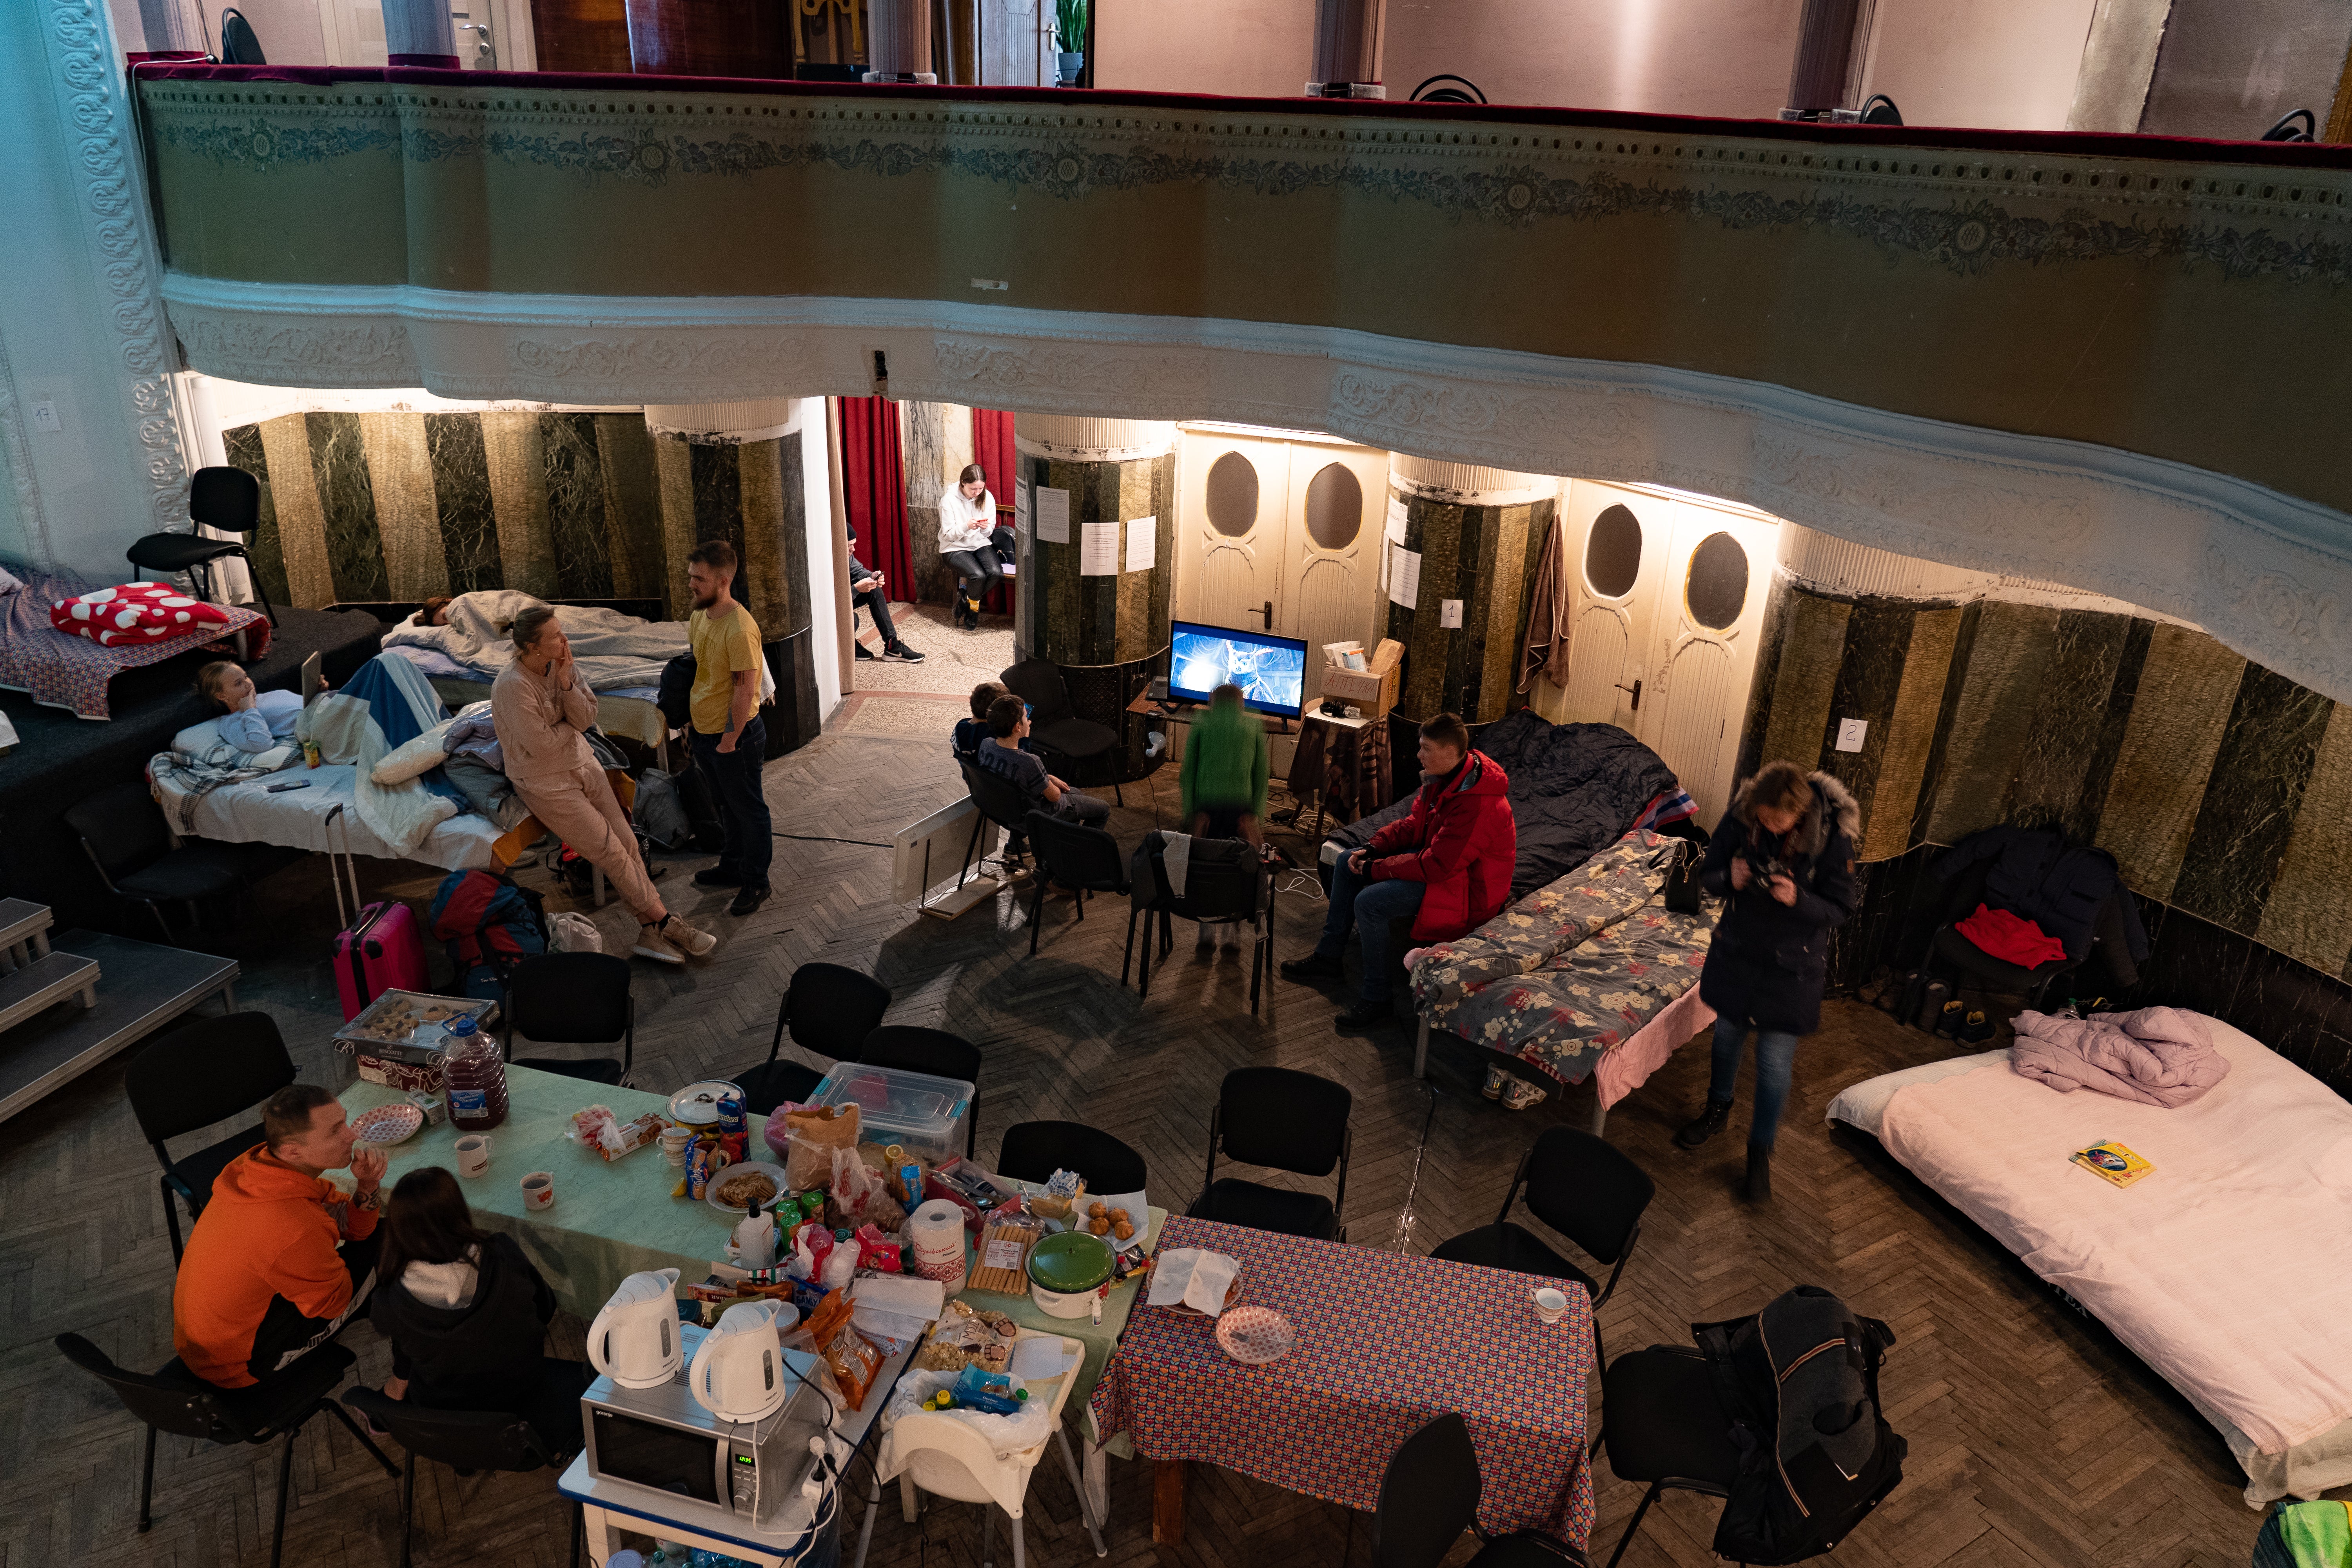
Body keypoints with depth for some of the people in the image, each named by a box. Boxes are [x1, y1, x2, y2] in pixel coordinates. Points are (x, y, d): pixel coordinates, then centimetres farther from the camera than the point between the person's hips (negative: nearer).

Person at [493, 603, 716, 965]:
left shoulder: (563, 665, -2)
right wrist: (571, 724, -6)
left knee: (628, 841, -3)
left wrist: (566, 681, -22)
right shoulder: (514, 686, -23)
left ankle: (650, 932, 2)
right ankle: (667, 923, 3)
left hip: (582, 763, 7)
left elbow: (587, 718, -8)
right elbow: (541, 744, -22)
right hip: (545, 783, -7)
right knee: (612, 852, -7)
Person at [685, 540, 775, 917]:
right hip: (704, 731, 9)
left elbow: (745, 690, -25)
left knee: (749, 810, 8)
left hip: (734, 735, -9)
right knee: (728, 806, 25)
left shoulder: (740, 629, -27)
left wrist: (730, 739, -20)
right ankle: (733, 867, 42)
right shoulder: (699, 615, 1)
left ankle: (756, 883, 22)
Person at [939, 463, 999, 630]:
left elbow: (989, 534, 5)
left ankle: (967, 597, 3)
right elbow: (948, 535, -11)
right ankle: (974, 608, 2)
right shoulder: (949, 500, -13)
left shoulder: (987, 498, -1)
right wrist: (966, 527, -29)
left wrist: (986, 528, -19)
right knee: (978, 576, -31)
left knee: (997, 573, -25)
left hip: (981, 544, 4)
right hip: (956, 548, -4)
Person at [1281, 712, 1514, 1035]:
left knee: (1369, 902, -25)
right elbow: (1414, 823, 9)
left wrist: (1376, 869, -21)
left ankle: (1375, 1001, -11)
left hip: (1466, 882, -10)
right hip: (1437, 854, 11)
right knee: (1347, 863, 10)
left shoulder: (1475, 803, -33)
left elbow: (1435, 866, -32)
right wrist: (1373, 849, -6)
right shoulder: (1443, 777, -3)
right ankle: (1328, 956, 21)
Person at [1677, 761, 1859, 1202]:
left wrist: (1797, 900, -32)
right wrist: (1728, 880, -27)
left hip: (1792, 965, -3)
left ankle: (1761, 1150, 25)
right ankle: (1718, 1108, 49)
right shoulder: (1739, 819, -15)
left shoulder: (1832, 838, -22)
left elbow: (1840, 910, -13)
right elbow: (1706, 876, -4)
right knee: (1727, 1036, 22)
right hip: (1736, 951, 3)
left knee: (1774, 1063, 3)